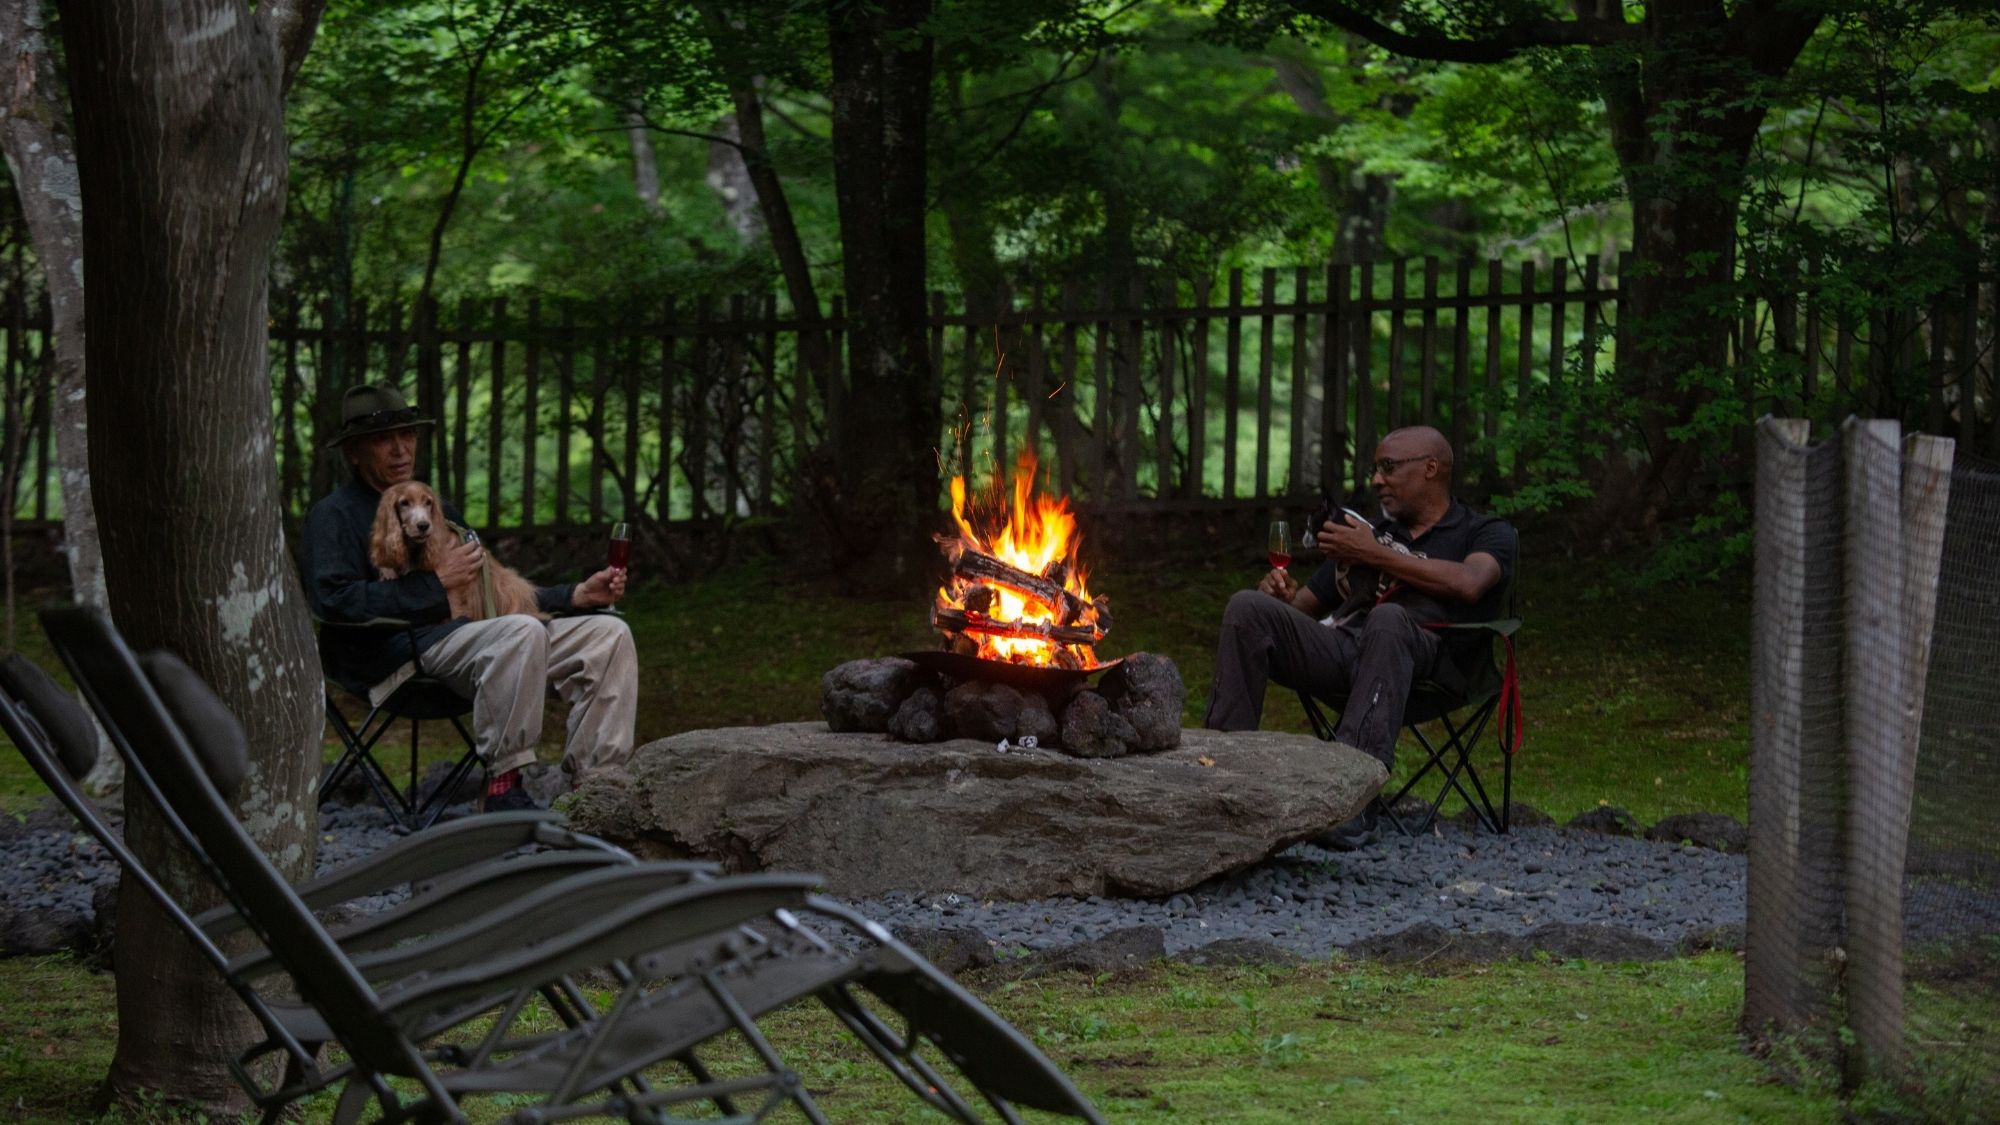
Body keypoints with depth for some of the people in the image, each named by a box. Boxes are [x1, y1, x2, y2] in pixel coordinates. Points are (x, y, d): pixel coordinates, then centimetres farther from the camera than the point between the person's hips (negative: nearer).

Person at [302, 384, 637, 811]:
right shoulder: (334, 516, 5)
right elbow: (333, 601, -13)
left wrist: (579, 595, 14)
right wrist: (438, 582, -10)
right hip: (399, 657, -8)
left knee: (608, 634, -9)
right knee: (523, 630, -35)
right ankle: (502, 787, -32)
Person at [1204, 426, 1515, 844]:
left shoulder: (1488, 534, 15)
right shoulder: (1371, 532, 31)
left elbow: (1468, 585, -10)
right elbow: (1305, 607, 29)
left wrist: (1374, 555, -7)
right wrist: (1281, 595, 4)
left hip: (1427, 661, -5)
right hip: (1344, 649, 5)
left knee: (1388, 617, -40)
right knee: (1248, 608, -18)